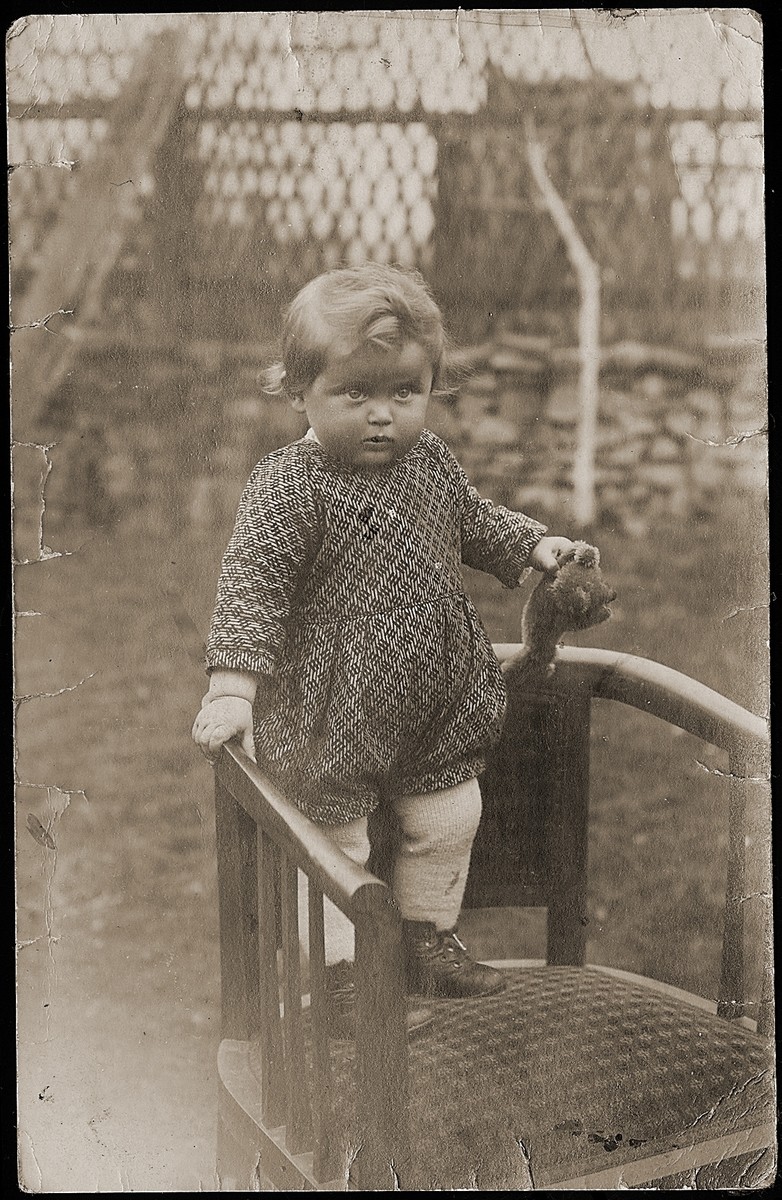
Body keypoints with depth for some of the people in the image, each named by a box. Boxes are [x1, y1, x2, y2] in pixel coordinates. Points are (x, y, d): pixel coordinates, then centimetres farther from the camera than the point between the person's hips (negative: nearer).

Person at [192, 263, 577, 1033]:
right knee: (335, 848, 7)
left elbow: (475, 523, 21)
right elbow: (251, 586, -29)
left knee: (448, 823, 20)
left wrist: (536, 548, 10)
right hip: (331, 715, -7)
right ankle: (336, 970, 25)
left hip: (435, 705, 7)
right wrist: (231, 687, -38)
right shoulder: (288, 489, -22)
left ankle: (427, 942, 42)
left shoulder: (427, 460, 1)